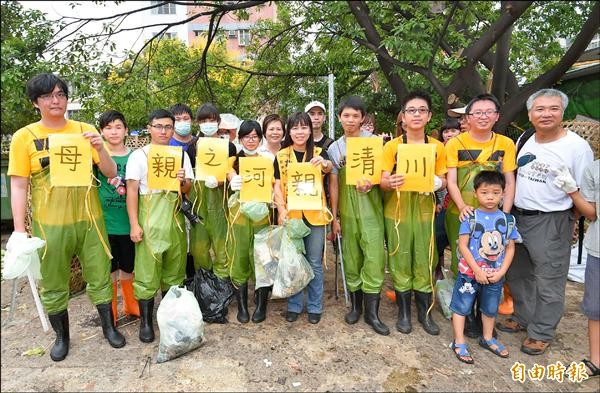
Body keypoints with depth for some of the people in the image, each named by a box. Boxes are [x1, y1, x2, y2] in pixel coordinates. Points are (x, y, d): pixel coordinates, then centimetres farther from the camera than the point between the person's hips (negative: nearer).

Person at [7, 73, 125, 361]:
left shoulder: (85, 130, 2)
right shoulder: (24, 137, -3)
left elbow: (111, 173, -1)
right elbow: (19, 186, -3)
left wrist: (99, 148, -19)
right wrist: (19, 229, -8)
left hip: (89, 219, 1)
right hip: (49, 224, -1)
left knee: (99, 277, 11)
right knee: (53, 284, 13)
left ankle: (109, 327, 30)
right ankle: (62, 336, 33)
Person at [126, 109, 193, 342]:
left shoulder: (181, 154, 11)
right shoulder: (139, 155, 0)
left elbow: (188, 189, 12)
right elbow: (132, 191, -4)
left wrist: (183, 181, -12)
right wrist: (134, 224, -11)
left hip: (174, 217, 4)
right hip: (149, 219, -3)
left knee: (174, 270, 11)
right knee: (147, 271, 0)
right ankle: (146, 322, 15)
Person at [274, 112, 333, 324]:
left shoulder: (318, 153, 1)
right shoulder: (281, 156, 3)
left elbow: (330, 167, -20)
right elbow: (277, 186, 0)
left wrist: (324, 163, -44)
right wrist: (282, 210, -15)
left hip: (314, 215, -1)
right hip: (290, 215, 1)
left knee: (314, 263, 8)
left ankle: (314, 307, 23)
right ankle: (294, 305, 25)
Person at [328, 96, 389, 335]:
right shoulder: (334, 148, 7)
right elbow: (334, 184, 6)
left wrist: (371, 182, -21)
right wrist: (334, 217, 4)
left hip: (370, 206, -2)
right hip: (347, 208, 2)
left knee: (374, 257, -5)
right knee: (351, 257, 8)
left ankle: (372, 311, 7)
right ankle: (356, 305, 24)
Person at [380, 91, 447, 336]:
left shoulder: (437, 147, 4)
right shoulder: (392, 146, -2)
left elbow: (442, 181, 8)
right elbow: (383, 182, -6)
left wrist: (438, 183, -16)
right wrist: (390, 183, -30)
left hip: (424, 211, 2)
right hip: (397, 211, -1)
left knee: (425, 261, 4)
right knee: (400, 261, 3)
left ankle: (424, 311, 22)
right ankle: (404, 311, 20)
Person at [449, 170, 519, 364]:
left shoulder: (507, 219, -2)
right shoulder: (471, 217, -11)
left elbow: (510, 248, 1)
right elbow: (463, 246, -13)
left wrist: (501, 272, -8)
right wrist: (477, 270, -16)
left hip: (495, 275, 4)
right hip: (470, 272, -3)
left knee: (490, 308, 21)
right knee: (461, 306, 5)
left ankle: (487, 339, 42)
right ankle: (459, 343, 20)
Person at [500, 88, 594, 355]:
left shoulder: (577, 147, -12)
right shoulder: (523, 140, 5)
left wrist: (567, 222, -15)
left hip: (551, 222, -6)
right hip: (516, 216, 6)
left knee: (548, 282, 6)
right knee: (518, 274, 19)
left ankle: (541, 332, 24)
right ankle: (523, 317, 40)